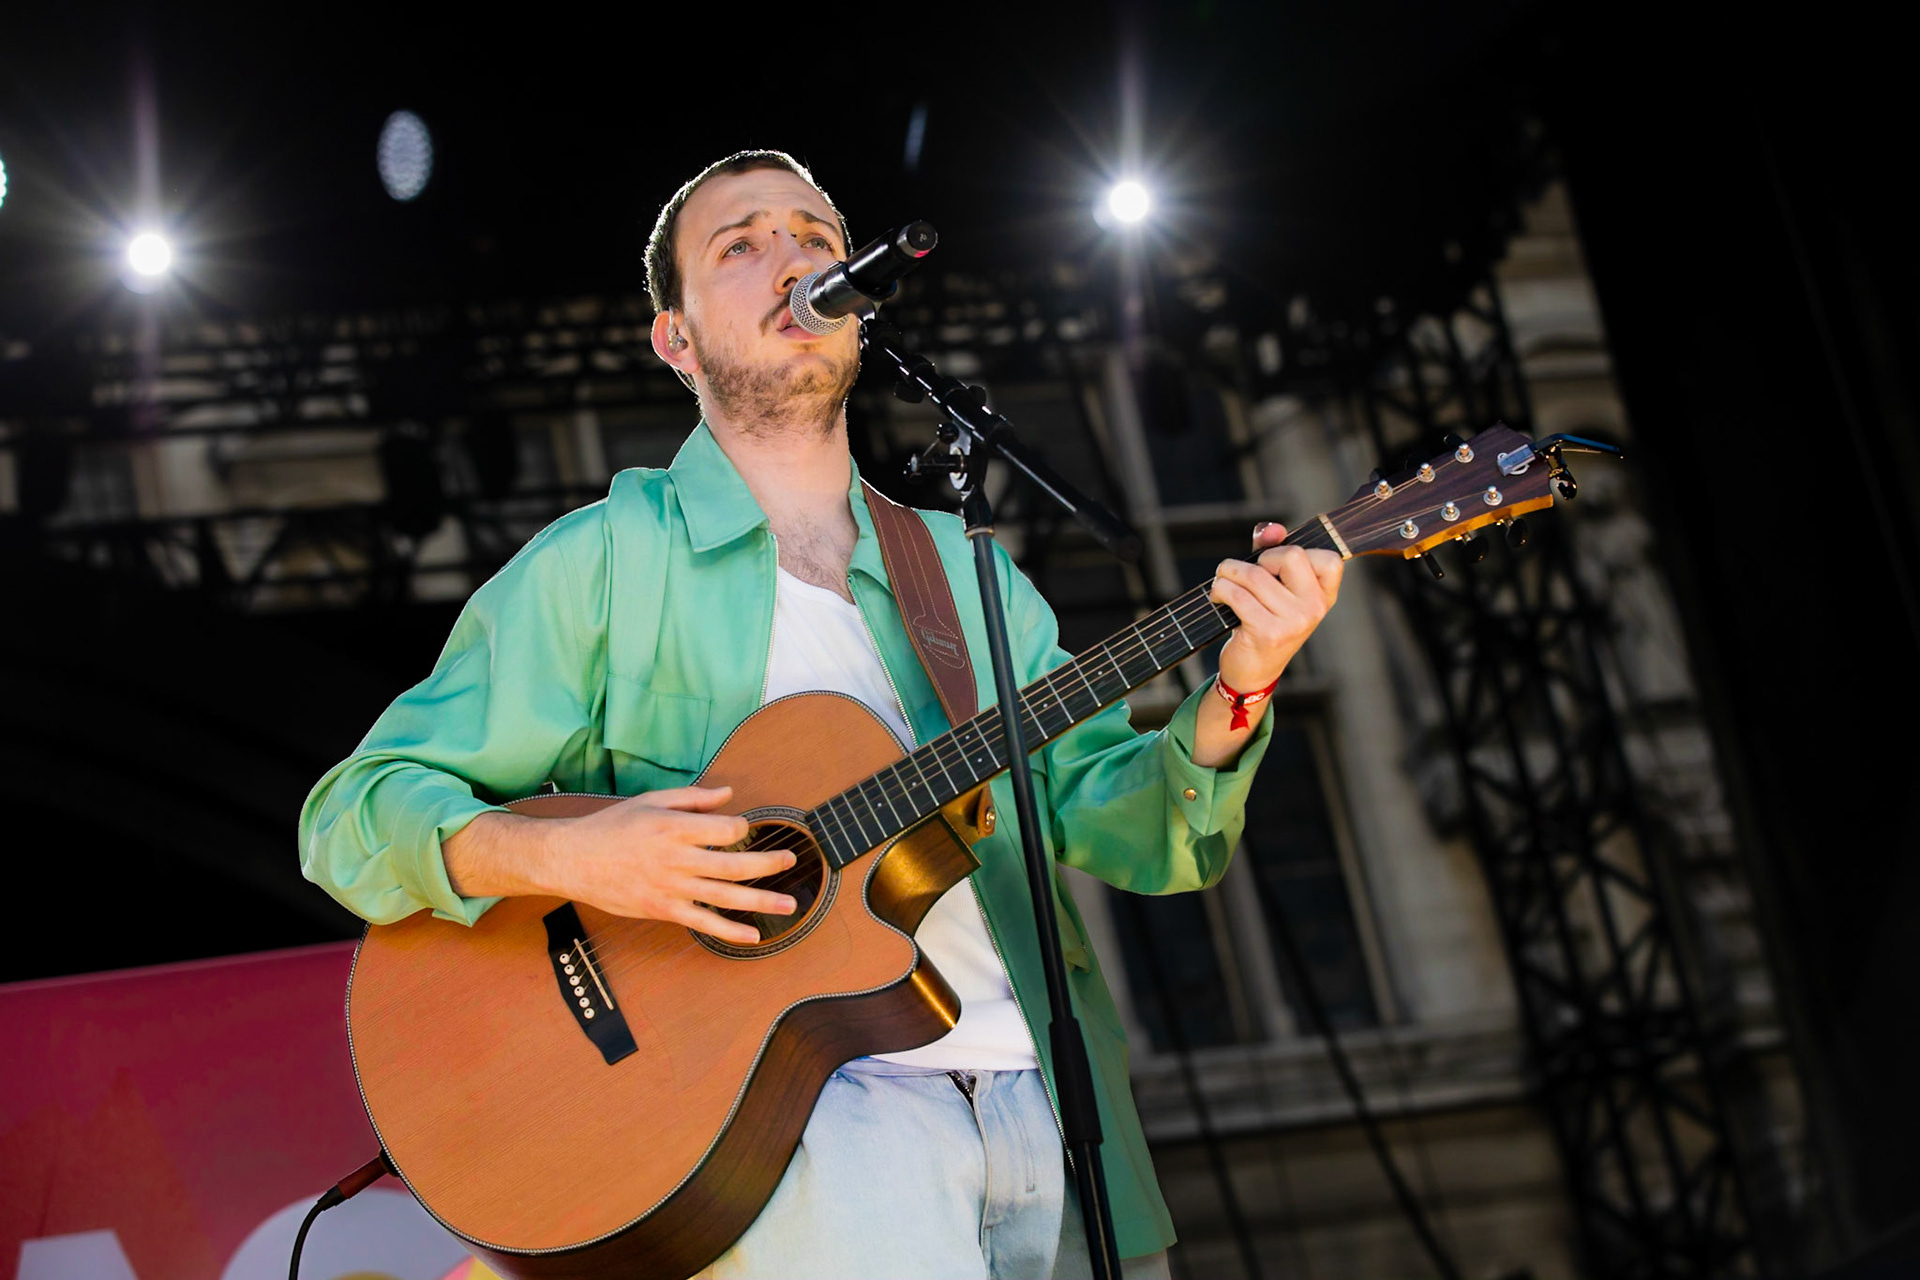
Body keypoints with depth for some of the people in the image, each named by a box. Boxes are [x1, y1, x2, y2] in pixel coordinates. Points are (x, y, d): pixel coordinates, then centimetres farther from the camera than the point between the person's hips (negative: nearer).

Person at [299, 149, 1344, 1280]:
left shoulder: (969, 575, 17)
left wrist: (1234, 702, -9)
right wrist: (562, 857, -17)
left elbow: (1123, 825, 9)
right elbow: (353, 816, 0)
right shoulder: (604, 562, 3)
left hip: (1040, 1095, 5)